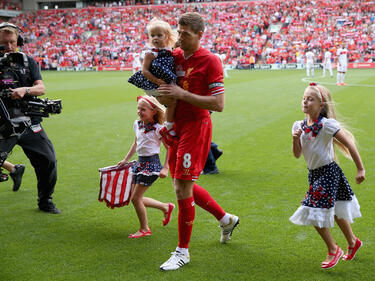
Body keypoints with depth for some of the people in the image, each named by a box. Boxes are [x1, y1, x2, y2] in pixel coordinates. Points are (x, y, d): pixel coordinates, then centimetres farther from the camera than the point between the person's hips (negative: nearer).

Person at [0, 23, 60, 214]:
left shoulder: (28, 61, 8)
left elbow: (41, 88, 0)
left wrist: (25, 90, -21)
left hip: (29, 123, 2)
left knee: (48, 162, 2)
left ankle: (45, 201, 21)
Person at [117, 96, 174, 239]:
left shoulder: (158, 128, -13)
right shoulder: (137, 124, 8)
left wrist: (165, 168, -14)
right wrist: (125, 160, 23)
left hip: (151, 164, -8)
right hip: (140, 163, 8)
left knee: (135, 197, -8)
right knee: (137, 198, 9)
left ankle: (144, 229, 10)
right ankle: (166, 207, 28)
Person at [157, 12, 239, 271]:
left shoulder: (210, 61, -12)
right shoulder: (175, 56, 8)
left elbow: (218, 104, -17)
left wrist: (182, 94, -21)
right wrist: (164, 93, 0)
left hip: (196, 126, -8)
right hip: (177, 126, 8)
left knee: (183, 188, -7)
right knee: (183, 186, 15)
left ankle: (183, 252, 7)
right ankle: (226, 219, 37)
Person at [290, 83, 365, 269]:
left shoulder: (327, 124, -20)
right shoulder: (299, 126, -1)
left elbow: (349, 144, -15)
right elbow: (297, 155, 3)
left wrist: (360, 169, -11)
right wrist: (296, 139, -17)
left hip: (328, 172, -7)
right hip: (314, 174, 7)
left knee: (316, 213, -10)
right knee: (335, 211, 20)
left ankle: (333, 250, 11)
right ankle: (352, 242, 42)